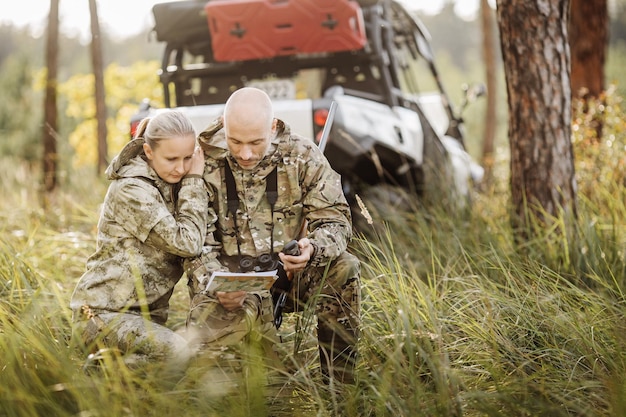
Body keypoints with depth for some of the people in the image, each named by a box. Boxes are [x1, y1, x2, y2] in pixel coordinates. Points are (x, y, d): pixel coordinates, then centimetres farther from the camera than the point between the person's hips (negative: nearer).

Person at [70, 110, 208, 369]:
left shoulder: (172, 184, 8)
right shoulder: (131, 190, -17)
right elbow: (186, 243, -23)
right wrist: (194, 181, -14)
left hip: (148, 314, 9)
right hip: (104, 313, -9)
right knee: (180, 353, -29)